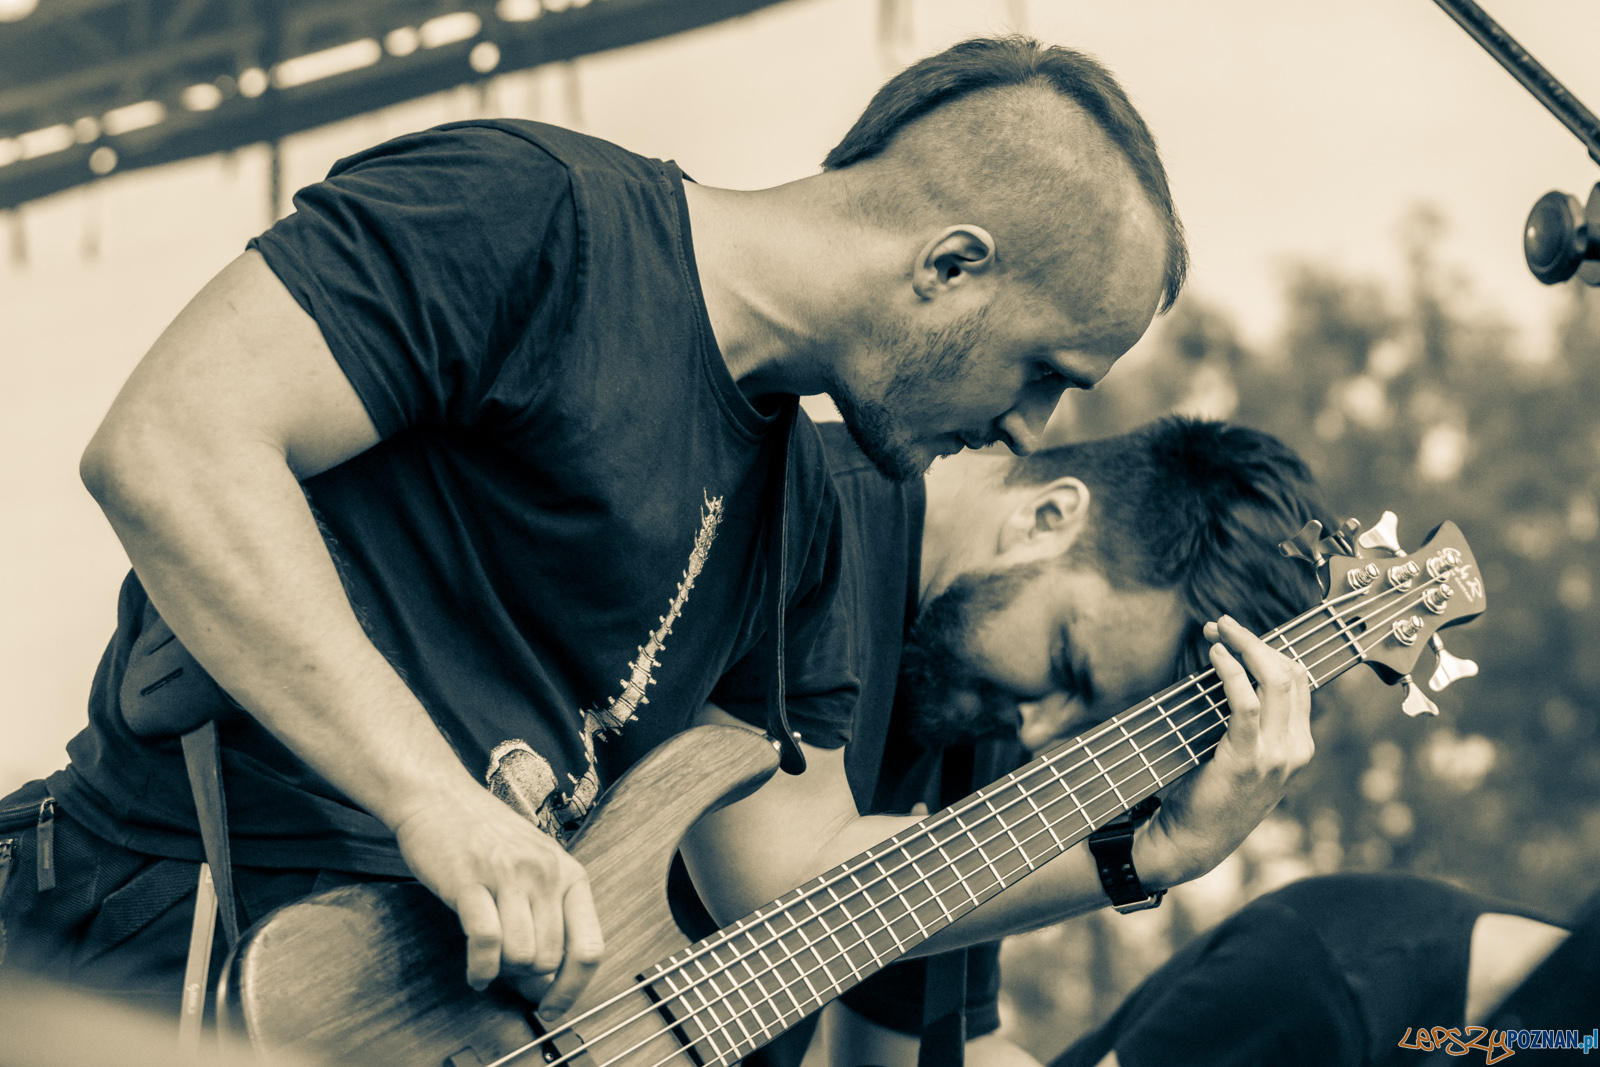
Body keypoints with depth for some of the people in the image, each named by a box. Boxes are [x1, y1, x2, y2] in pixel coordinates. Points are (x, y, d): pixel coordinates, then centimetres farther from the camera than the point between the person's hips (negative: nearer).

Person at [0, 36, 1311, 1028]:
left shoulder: (793, 499, 13)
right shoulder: (529, 217, -12)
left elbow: (790, 861, 15)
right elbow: (166, 445, -22)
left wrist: (1158, 850, 10)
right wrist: (439, 800, -27)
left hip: (509, 986, 7)